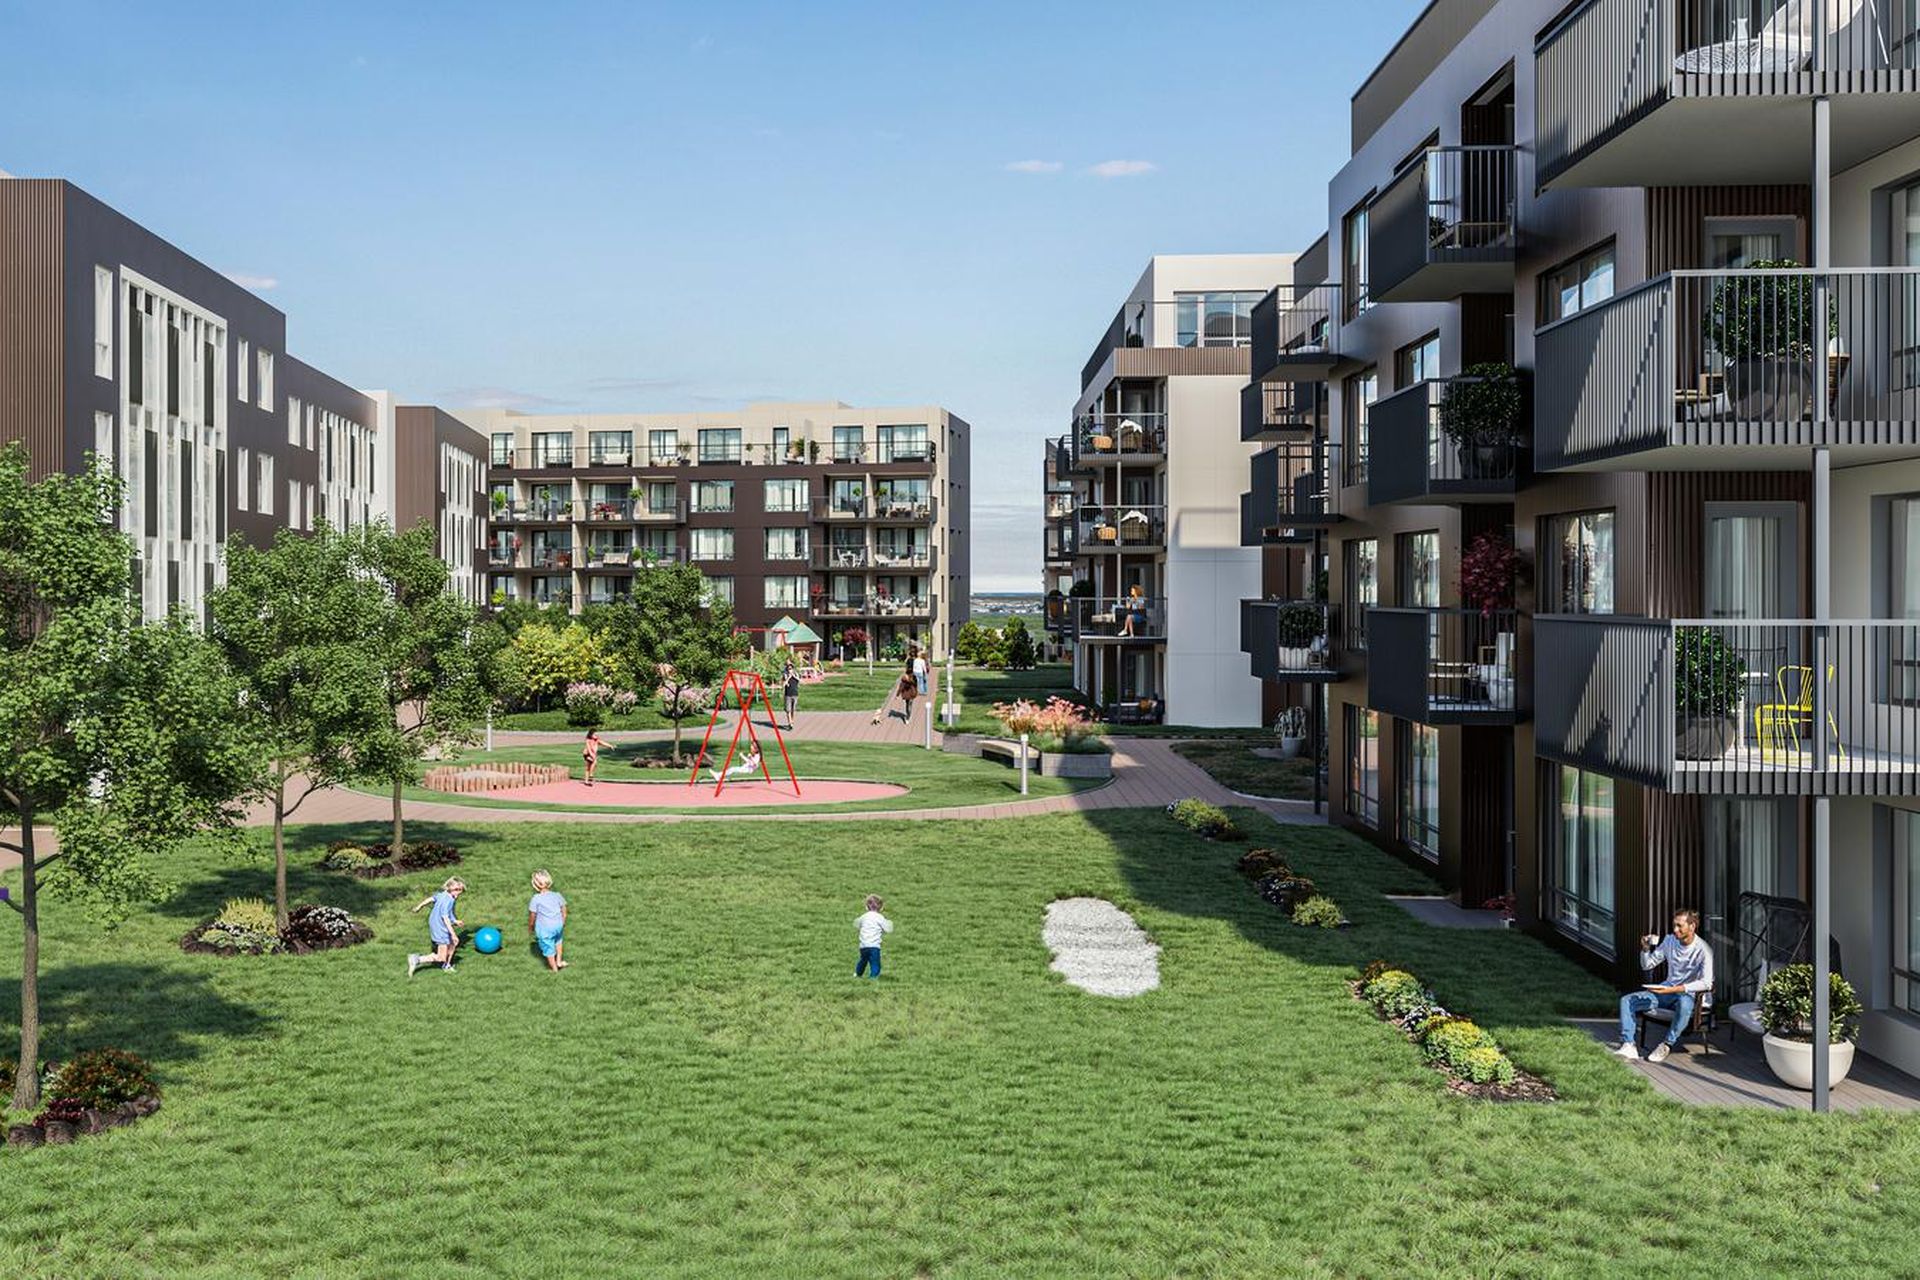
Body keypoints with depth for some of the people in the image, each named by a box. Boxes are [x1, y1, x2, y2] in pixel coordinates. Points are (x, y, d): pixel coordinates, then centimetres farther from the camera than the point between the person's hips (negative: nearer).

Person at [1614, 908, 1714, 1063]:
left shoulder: (1703, 950, -15)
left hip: (1688, 994, -6)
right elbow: (1647, 966, 11)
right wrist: (1645, 949, -11)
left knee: (1684, 1004, -43)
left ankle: (1666, 1045, -25)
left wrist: (1674, 989, -34)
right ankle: (1629, 1045, -21)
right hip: (1666, 990, 6)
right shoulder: (1669, 940, 3)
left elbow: (1706, 983, -28)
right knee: (1627, 1000, -11)